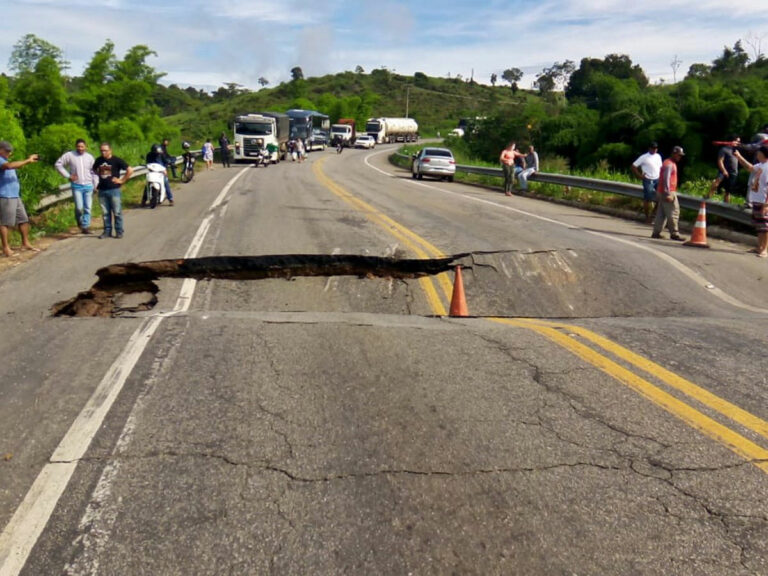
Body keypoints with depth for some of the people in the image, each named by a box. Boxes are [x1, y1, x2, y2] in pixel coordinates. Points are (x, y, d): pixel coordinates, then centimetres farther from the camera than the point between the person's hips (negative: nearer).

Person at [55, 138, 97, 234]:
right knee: (79, 207, -10)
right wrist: (68, 176, -4)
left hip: (88, 186, 2)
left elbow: (94, 172, 8)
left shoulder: (90, 157, 5)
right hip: (76, 186, -2)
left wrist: (95, 186, 3)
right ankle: (79, 221, 19)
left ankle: (85, 226, 10)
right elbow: (58, 164, 2)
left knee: (87, 208, 1)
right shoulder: (69, 155, -2)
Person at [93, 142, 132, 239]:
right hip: (102, 190, 5)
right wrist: (100, 176, 14)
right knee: (105, 213, 8)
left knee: (117, 212, -1)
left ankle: (119, 231, 8)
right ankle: (107, 231, 16)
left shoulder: (117, 160, -7)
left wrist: (122, 180, -8)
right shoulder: (98, 160, 8)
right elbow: (94, 170, 29)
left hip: (114, 190, -5)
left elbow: (130, 170, -8)